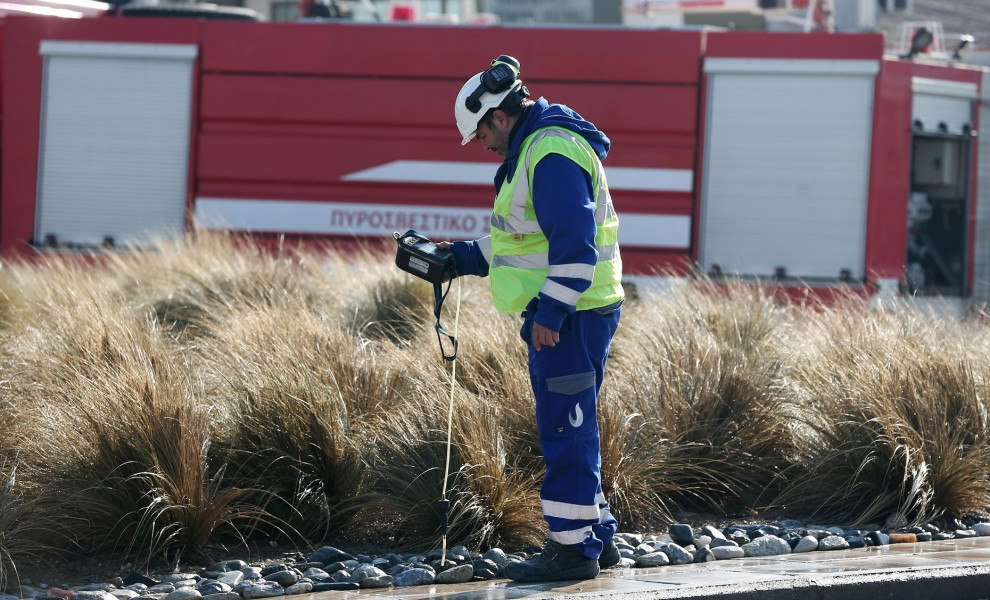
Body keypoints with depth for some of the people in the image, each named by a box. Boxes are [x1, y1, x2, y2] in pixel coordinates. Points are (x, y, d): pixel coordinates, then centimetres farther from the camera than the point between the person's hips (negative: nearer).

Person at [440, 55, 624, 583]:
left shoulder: (552, 154, -17)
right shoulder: (535, 148, 18)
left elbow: (575, 242, -24)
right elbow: (529, 239, 26)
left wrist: (551, 312, -24)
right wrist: (462, 258, 20)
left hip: (569, 318, -11)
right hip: (554, 315, 11)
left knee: (565, 431, -7)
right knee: (566, 431, 15)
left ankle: (574, 548, -4)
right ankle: (596, 537, 22)